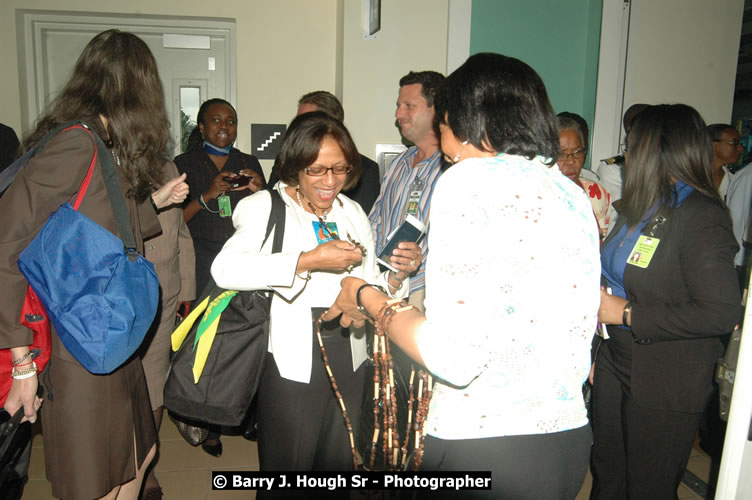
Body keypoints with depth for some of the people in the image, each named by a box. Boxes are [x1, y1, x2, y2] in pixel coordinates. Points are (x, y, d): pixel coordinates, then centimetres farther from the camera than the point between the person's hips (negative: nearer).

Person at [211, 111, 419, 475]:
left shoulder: (353, 213, 13)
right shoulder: (266, 206, -4)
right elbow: (225, 268, -23)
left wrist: (396, 275, -7)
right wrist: (308, 260, -28)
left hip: (348, 359, 5)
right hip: (291, 362, -5)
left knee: (338, 463, 18)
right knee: (287, 464, 9)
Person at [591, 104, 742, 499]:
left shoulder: (702, 218, -19)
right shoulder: (642, 206, 7)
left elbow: (721, 313, -26)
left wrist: (628, 314, -21)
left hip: (665, 387, -8)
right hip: (616, 365, 8)